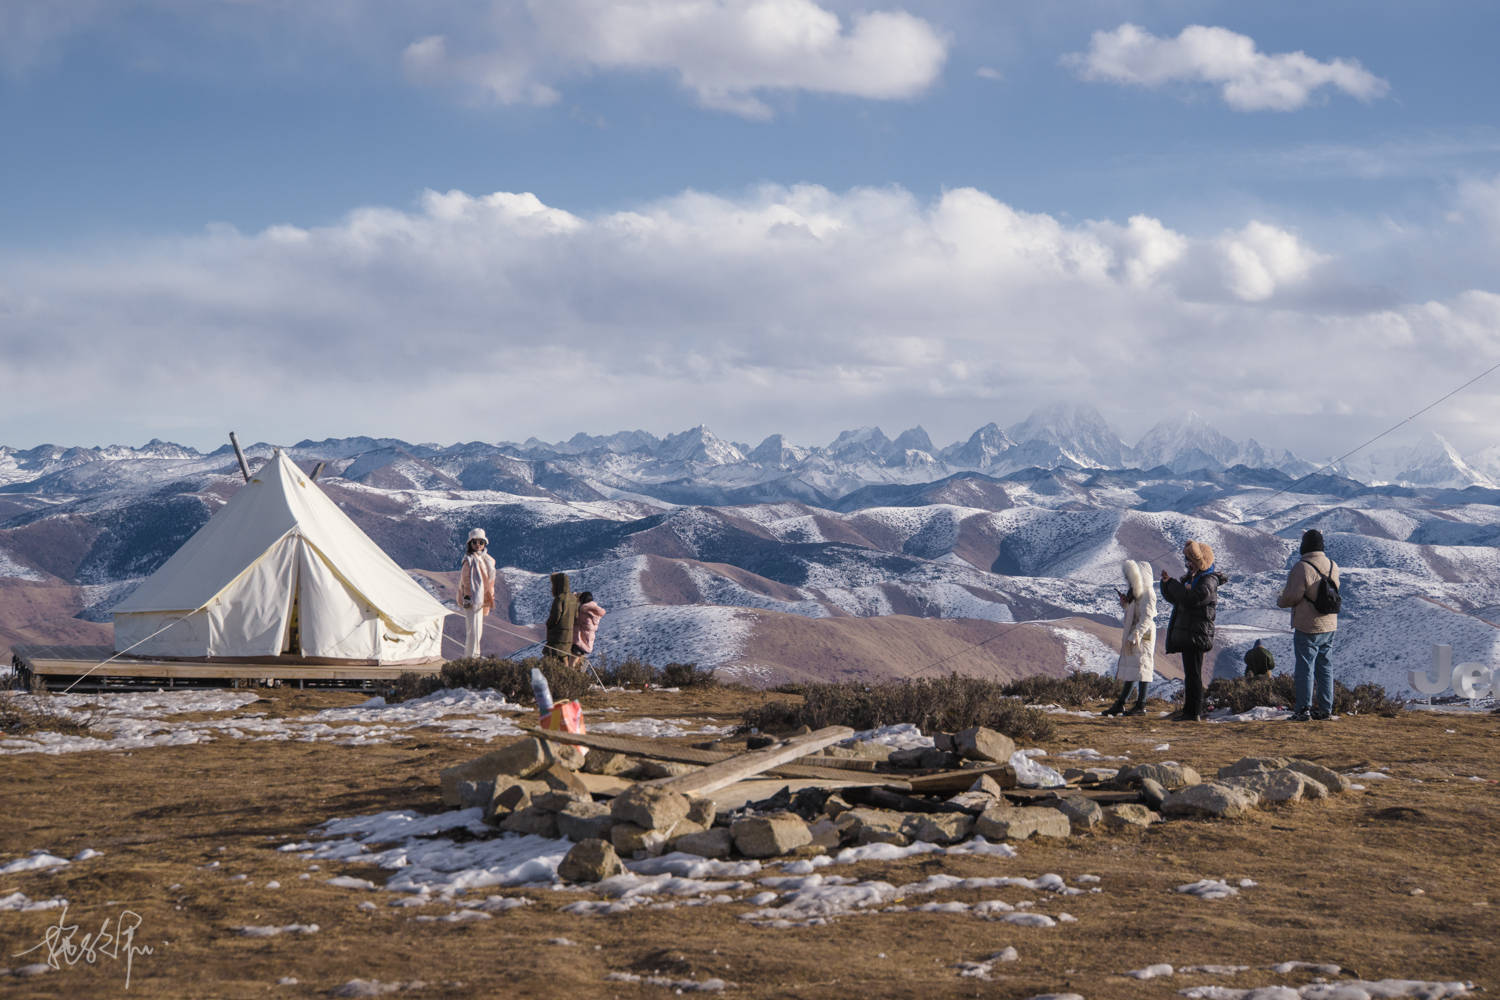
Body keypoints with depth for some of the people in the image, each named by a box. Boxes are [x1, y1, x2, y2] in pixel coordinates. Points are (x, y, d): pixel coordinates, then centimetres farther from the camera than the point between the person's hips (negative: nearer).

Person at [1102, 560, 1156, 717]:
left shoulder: (1148, 593, -14)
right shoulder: (1135, 592, 16)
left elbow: (1146, 618, -20)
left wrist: (1134, 636, -25)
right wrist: (1125, 603, 7)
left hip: (1143, 635, -10)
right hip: (1132, 635, 10)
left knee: (1140, 667, -7)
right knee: (1130, 670, 10)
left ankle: (1141, 705, -4)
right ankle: (1120, 704, 12)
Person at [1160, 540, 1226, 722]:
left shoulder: (1209, 581, -12)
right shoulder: (1191, 577, 18)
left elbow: (1190, 598, -27)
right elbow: (1172, 597, 23)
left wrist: (1172, 583, -15)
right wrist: (1166, 582, 5)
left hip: (1197, 634, -10)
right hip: (1186, 633, 10)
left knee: (1193, 673, -10)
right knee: (1190, 674, 13)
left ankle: (1195, 713, -10)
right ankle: (1189, 711, 18)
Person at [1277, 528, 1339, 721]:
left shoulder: (1302, 567, -18)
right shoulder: (1332, 566, 4)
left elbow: (1292, 596, -17)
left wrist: (1280, 601, 1)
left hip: (1307, 627, -7)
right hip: (1329, 626, 7)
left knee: (1305, 667, -1)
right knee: (1324, 666, 13)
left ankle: (1303, 709, -1)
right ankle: (1325, 708, 16)